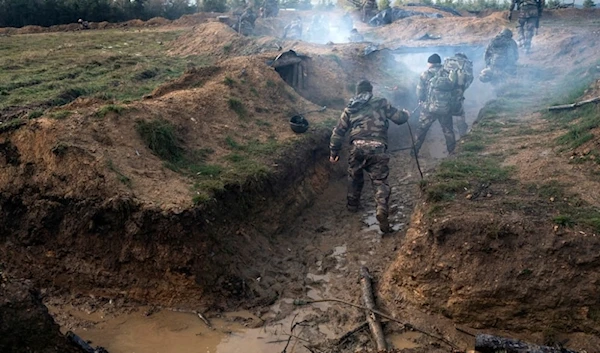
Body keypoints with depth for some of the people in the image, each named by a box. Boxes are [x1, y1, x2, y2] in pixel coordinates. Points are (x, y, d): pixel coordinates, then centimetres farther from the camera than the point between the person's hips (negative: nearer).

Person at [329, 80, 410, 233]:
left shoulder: (350, 108, 17)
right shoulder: (380, 103, 9)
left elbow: (338, 131, 16)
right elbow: (399, 118, 10)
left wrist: (334, 152, 23)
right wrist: (405, 114, 34)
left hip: (357, 147, 3)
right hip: (377, 148, -3)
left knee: (354, 177, 26)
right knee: (380, 181, 1)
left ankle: (352, 205, 41)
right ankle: (382, 211, -17)